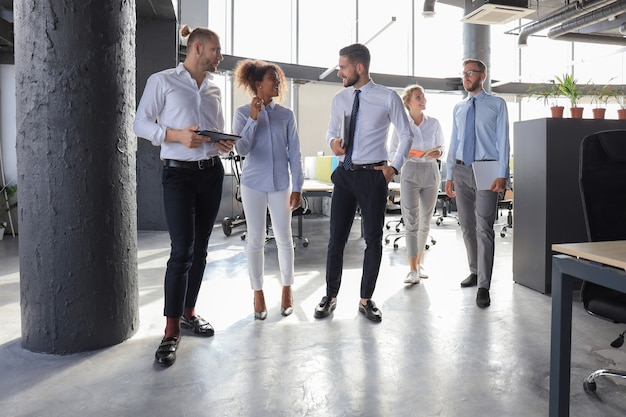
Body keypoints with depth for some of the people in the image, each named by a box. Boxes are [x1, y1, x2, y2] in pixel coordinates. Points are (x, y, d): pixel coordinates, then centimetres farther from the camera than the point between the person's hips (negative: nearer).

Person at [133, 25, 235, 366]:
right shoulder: (162, 81, -2)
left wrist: (224, 144, -2)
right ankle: (171, 332, -3)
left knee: (200, 249, 10)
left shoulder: (214, 89, 14)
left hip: (211, 172, 6)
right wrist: (176, 135, -20)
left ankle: (188, 313, 25)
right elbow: (141, 123, -5)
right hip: (178, 173, -6)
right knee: (182, 250, -13)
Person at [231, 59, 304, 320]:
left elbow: (294, 153, 3)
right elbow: (241, 150, -9)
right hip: (253, 184, -1)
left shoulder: (286, 115, 3)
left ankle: (287, 289, 24)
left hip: (280, 184, 1)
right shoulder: (243, 113, -1)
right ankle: (258, 293, 19)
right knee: (255, 240, 6)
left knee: (284, 238, 7)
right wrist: (253, 119, -16)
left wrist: (297, 187, -1)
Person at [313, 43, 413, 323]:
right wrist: (332, 141, -6)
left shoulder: (388, 98, -4)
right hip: (344, 174, 3)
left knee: (373, 239, 6)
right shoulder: (339, 99, 6)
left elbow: (406, 135, 4)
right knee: (336, 239, 5)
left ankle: (366, 300, 21)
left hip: (374, 176, -3)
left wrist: (395, 167, -5)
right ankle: (330, 297, 21)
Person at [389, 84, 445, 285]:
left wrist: (437, 152, -11)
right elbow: (392, 151, 3)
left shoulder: (434, 123, 5)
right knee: (411, 221, -9)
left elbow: (441, 149, 11)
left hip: (431, 172, 3)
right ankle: (412, 270, -7)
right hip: (410, 173, -3)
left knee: (425, 222, 10)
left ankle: (419, 262, 26)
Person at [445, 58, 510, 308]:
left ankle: (483, 287, -5)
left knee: (483, 228, -9)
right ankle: (475, 271, 27)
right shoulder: (458, 108, 15)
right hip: (461, 170, 5)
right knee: (467, 226, 11)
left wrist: (502, 174, -14)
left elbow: (503, 140, -4)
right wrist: (450, 175, 10)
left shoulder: (497, 105, 2)